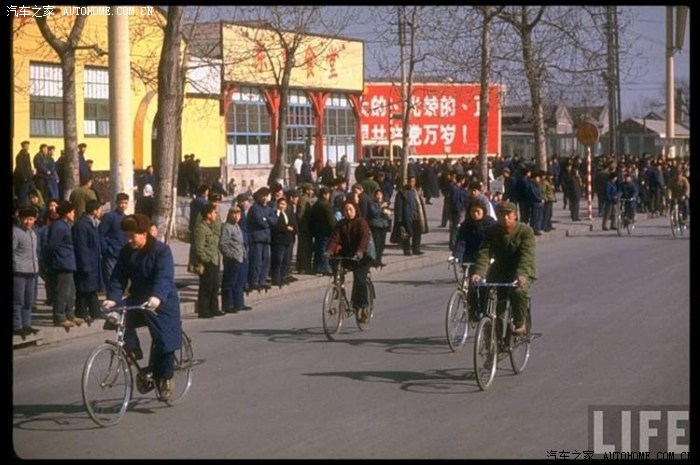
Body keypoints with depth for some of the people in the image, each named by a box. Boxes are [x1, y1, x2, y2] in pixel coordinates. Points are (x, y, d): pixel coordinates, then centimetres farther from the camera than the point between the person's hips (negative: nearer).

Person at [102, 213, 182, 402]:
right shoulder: (126, 252, -1)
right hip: (137, 300, 5)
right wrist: (113, 298, -25)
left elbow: (164, 277, -31)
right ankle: (133, 353, -1)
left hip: (162, 303, -5)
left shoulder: (161, 250, -18)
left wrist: (157, 297, -48)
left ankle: (166, 379, 14)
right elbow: (118, 277, -6)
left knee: (163, 342, -7)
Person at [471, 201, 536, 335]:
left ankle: (519, 324, -11)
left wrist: (522, 274, -43)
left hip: (522, 272, -4)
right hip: (499, 271, 4)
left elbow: (527, 255, -25)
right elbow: (484, 253, -17)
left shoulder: (525, 231, -12)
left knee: (518, 291, -31)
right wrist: (478, 272, -36)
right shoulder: (492, 232, -4)